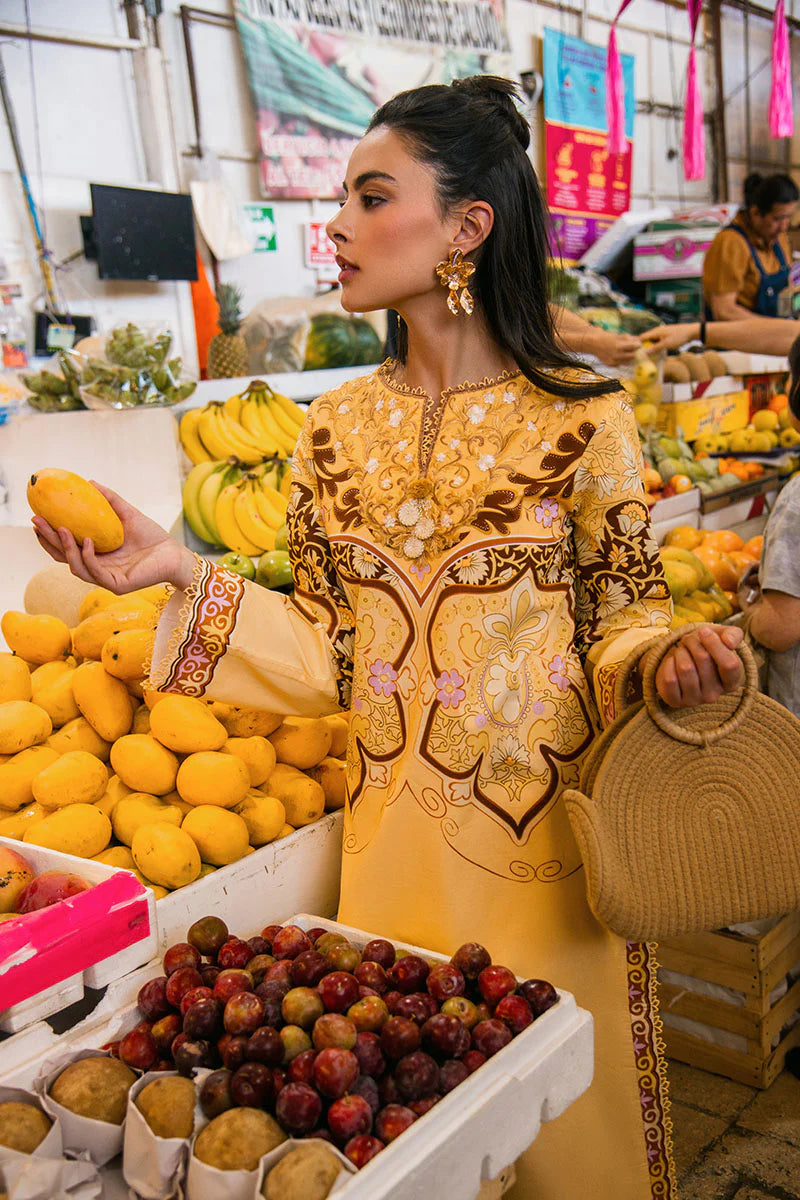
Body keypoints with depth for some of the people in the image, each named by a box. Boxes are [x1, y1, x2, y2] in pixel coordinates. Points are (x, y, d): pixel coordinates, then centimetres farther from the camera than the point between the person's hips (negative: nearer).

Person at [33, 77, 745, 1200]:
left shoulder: (582, 419, -10)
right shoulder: (340, 426, 1)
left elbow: (620, 610, -2)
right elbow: (335, 649, 2)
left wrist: (668, 663, -23)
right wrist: (179, 573, -7)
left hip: (545, 831, -3)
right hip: (392, 835, 3)